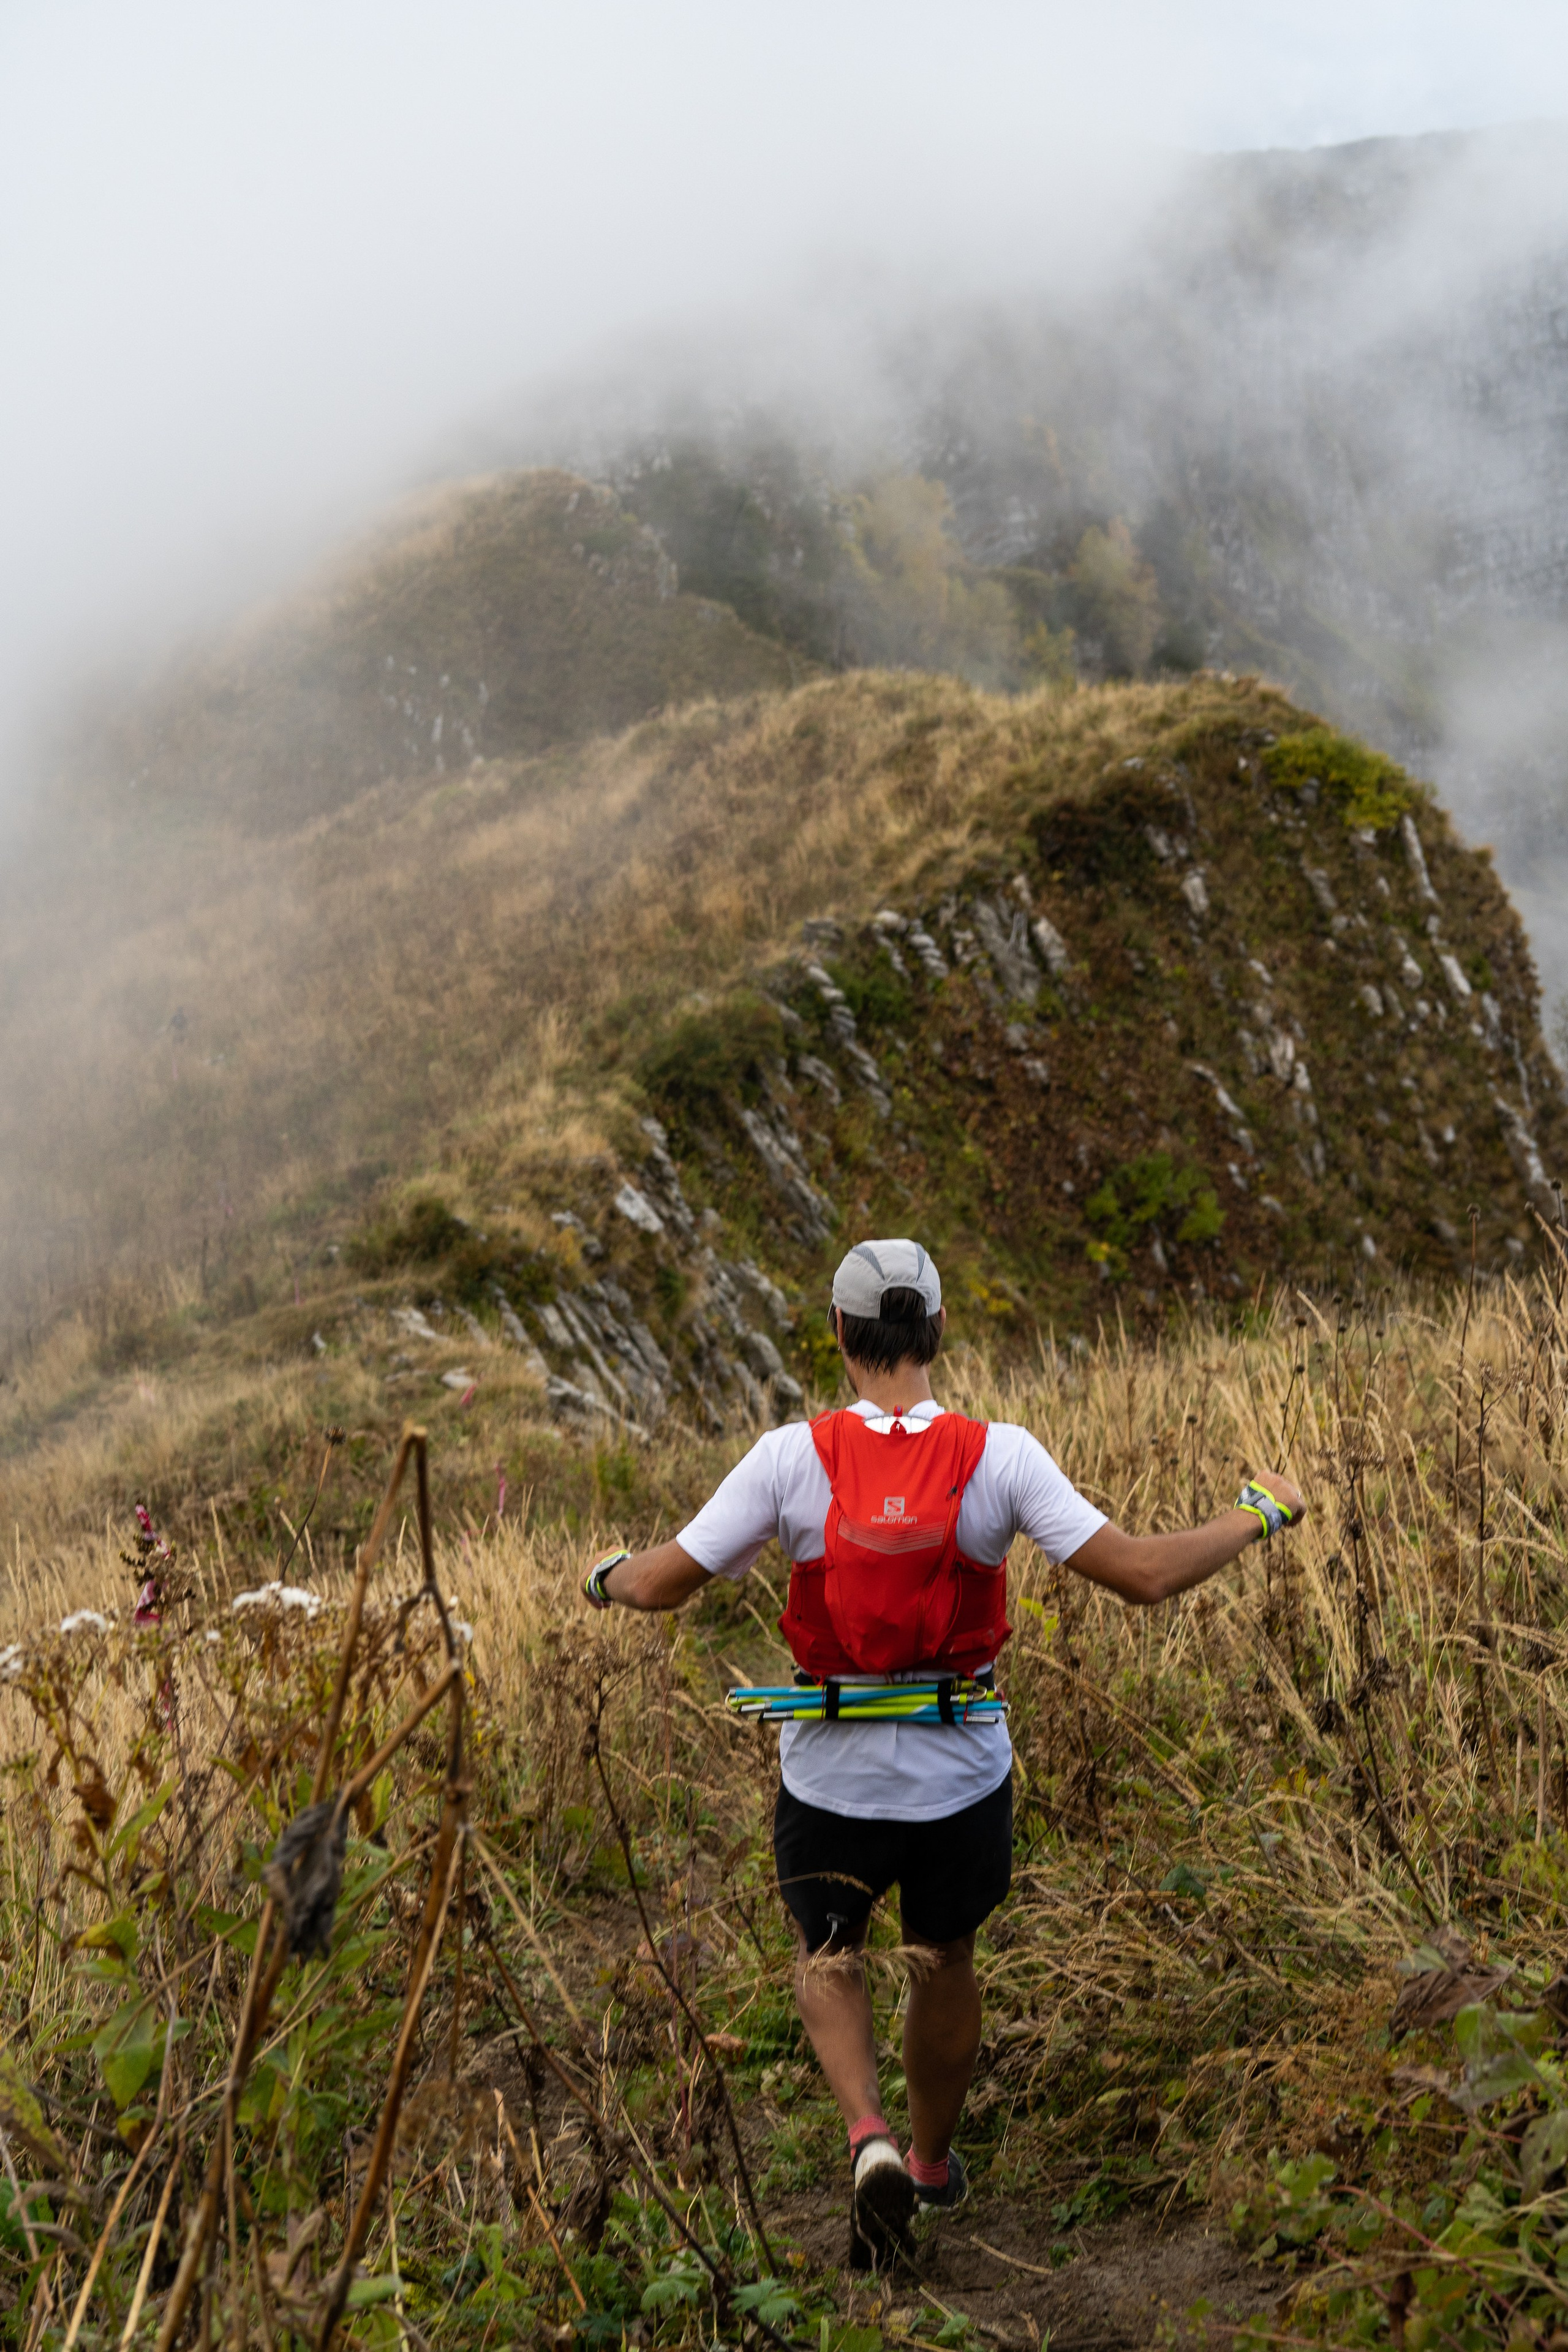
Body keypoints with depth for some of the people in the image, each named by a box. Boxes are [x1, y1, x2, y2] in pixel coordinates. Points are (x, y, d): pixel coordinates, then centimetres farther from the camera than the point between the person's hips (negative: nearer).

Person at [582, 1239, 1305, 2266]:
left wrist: (609, 1574, 14)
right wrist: (1261, 1514, 0)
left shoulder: (794, 1456, -15)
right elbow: (1142, 1573, -16)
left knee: (828, 1959, 23)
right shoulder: (1000, 1455, -14)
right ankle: (935, 2163, 44)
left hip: (833, 1772, -1)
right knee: (946, 1960, 25)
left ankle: (869, 2135, -1)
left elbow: (664, 1583, -10)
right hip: (964, 1768, 1)